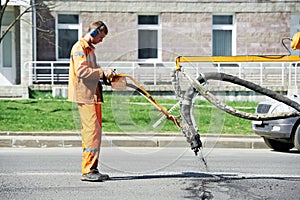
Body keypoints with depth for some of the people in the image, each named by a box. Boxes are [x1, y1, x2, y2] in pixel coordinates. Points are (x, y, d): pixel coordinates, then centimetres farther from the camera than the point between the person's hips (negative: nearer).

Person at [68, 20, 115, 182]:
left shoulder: (89, 48, 23)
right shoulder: (79, 47, -8)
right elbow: (81, 70, -20)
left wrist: (104, 75, 14)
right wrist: (102, 72, -18)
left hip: (93, 94, 10)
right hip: (85, 94, -10)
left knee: (94, 130, 10)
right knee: (93, 130, -13)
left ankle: (92, 170, 15)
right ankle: (88, 170, -11)